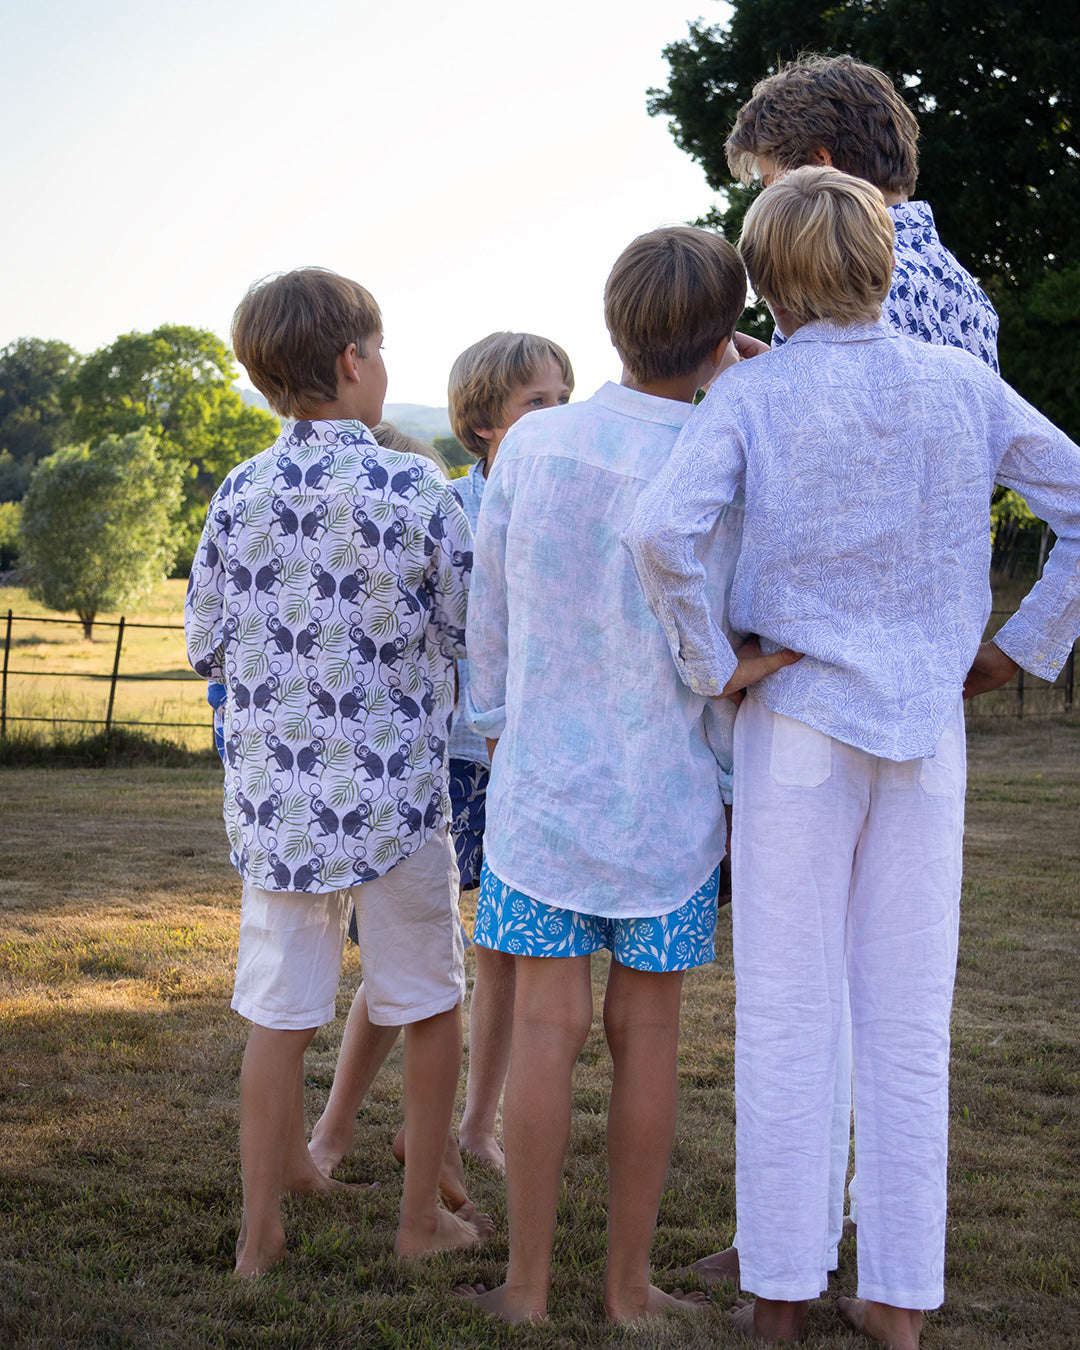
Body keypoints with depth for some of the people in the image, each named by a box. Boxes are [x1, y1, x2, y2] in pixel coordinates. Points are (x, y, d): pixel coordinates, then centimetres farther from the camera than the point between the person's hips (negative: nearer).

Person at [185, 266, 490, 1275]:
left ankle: (260, 1230, 20)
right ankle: (422, 1217, 24)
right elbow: (468, 638, -5)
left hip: (275, 799, 3)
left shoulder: (237, 497, -2)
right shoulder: (417, 492, -12)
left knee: (278, 1012, 11)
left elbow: (206, 649, 4)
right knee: (431, 1004, 14)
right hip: (393, 792, -3)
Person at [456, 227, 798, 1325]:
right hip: (665, 792, -1)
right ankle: (629, 1283, 16)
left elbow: (491, 612, 6)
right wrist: (737, 791, 6)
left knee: (545, 1025, 5)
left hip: (541, 779, 2)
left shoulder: (531, 442, -3)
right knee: (645, 1028, 7)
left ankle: (527, 1283, 12)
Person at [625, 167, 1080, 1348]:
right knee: (907, 1022, 8)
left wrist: (709, 667, -9)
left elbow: (661, 533, -22)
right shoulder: (959, 384, 2)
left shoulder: (751, 394, -7)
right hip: (925, 730, 3)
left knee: (786, 1017, 5)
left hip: (796, 721, -2)